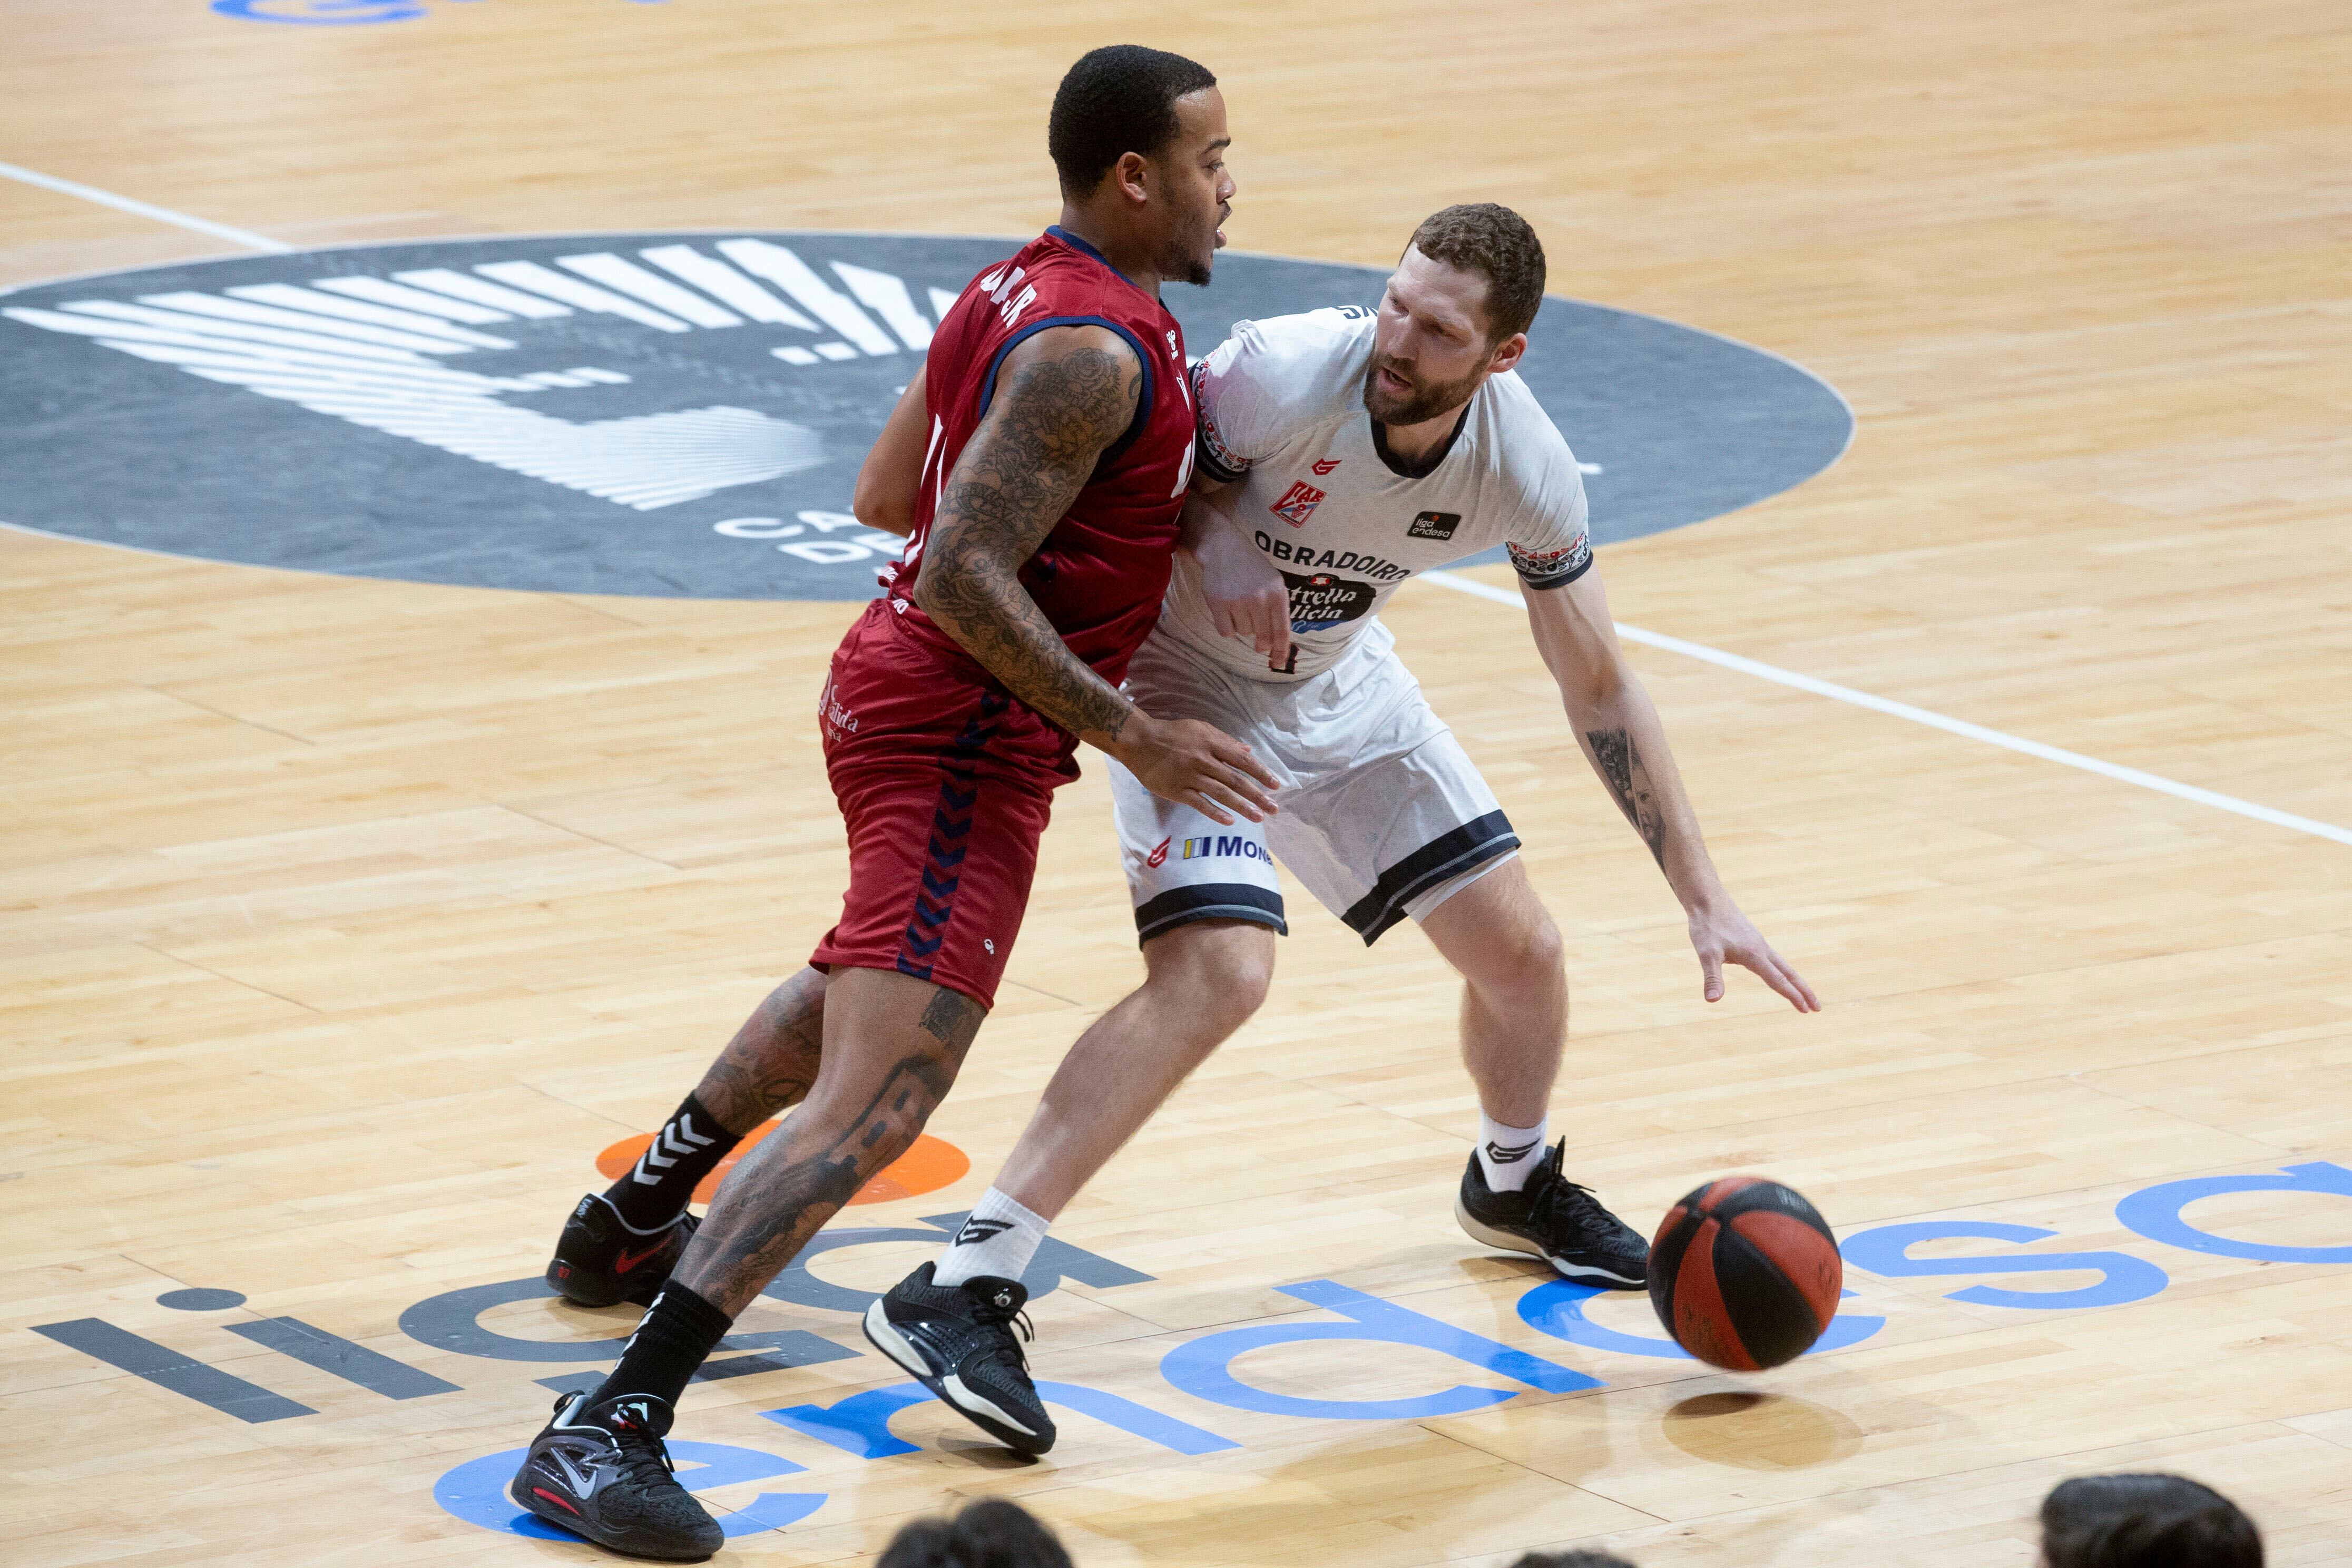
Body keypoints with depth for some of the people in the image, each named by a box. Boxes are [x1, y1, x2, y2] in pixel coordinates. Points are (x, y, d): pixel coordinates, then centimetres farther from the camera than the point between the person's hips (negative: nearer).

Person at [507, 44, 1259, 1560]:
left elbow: (889, 492, 21)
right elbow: (962, 576, -27)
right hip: (964, 739, -11)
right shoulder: (1099, 350, -21)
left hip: (895, 692, 11)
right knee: (878, 1100, -21)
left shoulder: (1018, 288, 11)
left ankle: (630, 1225, 57)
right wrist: (1132, 736, -25)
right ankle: (612, 1431, -31)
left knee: (859, 989, 38)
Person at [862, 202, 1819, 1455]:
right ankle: (957, 1289, -28)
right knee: (1219, 970, -26)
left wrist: (1705, 898, -6)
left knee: (1520, 948, 6)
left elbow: (1599, 693, -6)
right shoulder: (1286, 375, -34)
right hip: (1191, 679, -5)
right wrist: (1211, 553, -36)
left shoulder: (1524, 470, -19)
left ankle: (1516, 1184, 42)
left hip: (1340, 683, 5)